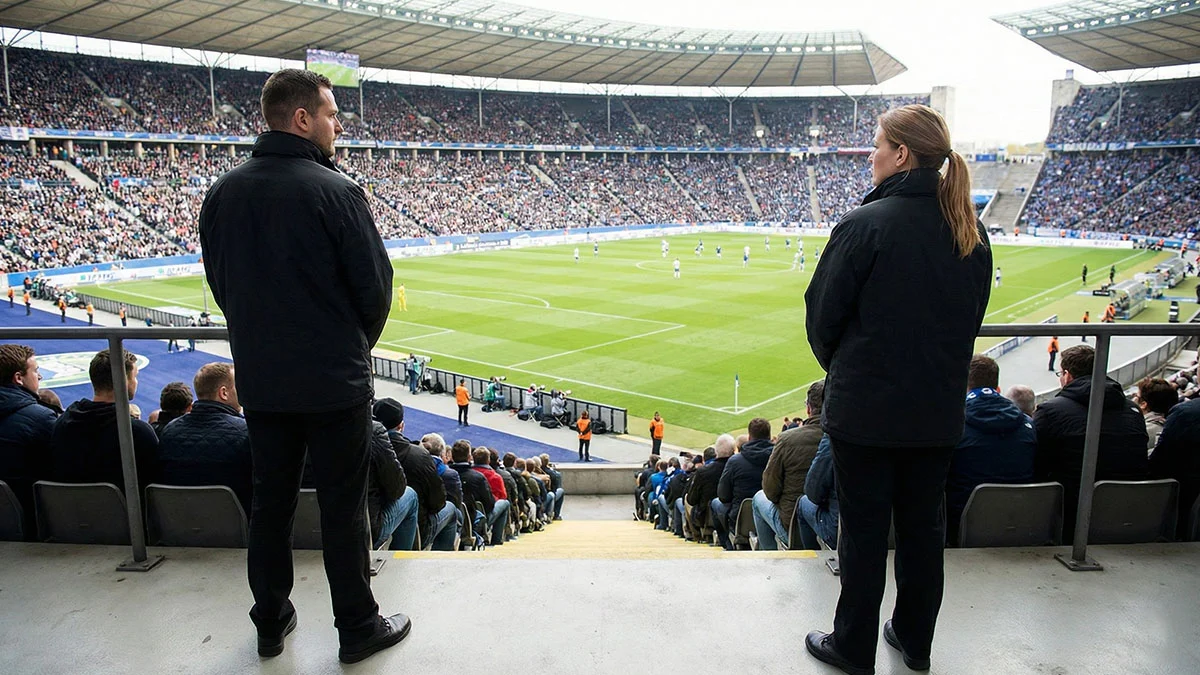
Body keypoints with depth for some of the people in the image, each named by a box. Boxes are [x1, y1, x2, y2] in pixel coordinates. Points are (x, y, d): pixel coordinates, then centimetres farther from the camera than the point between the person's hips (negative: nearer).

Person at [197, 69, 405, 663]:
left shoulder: (222, 193, 2)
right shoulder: (335, 190, -16)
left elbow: (221, 284, 9)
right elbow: (375, 286, -13)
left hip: (260, 380, 6)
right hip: (333, 381, -5)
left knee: (270, 502, 17)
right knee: (343, 507, 6)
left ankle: (271, 624, 32)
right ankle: (358, 629, 21)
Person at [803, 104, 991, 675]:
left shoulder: (866, 224, -17)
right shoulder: (972, 232, 2)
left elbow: (822, 315, -10)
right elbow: (972, 319, 9)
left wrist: (841, 370, 8)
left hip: (865, 409, -6)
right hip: (939, 412, 6)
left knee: (864, 530, 7)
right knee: (923, 526, 18)